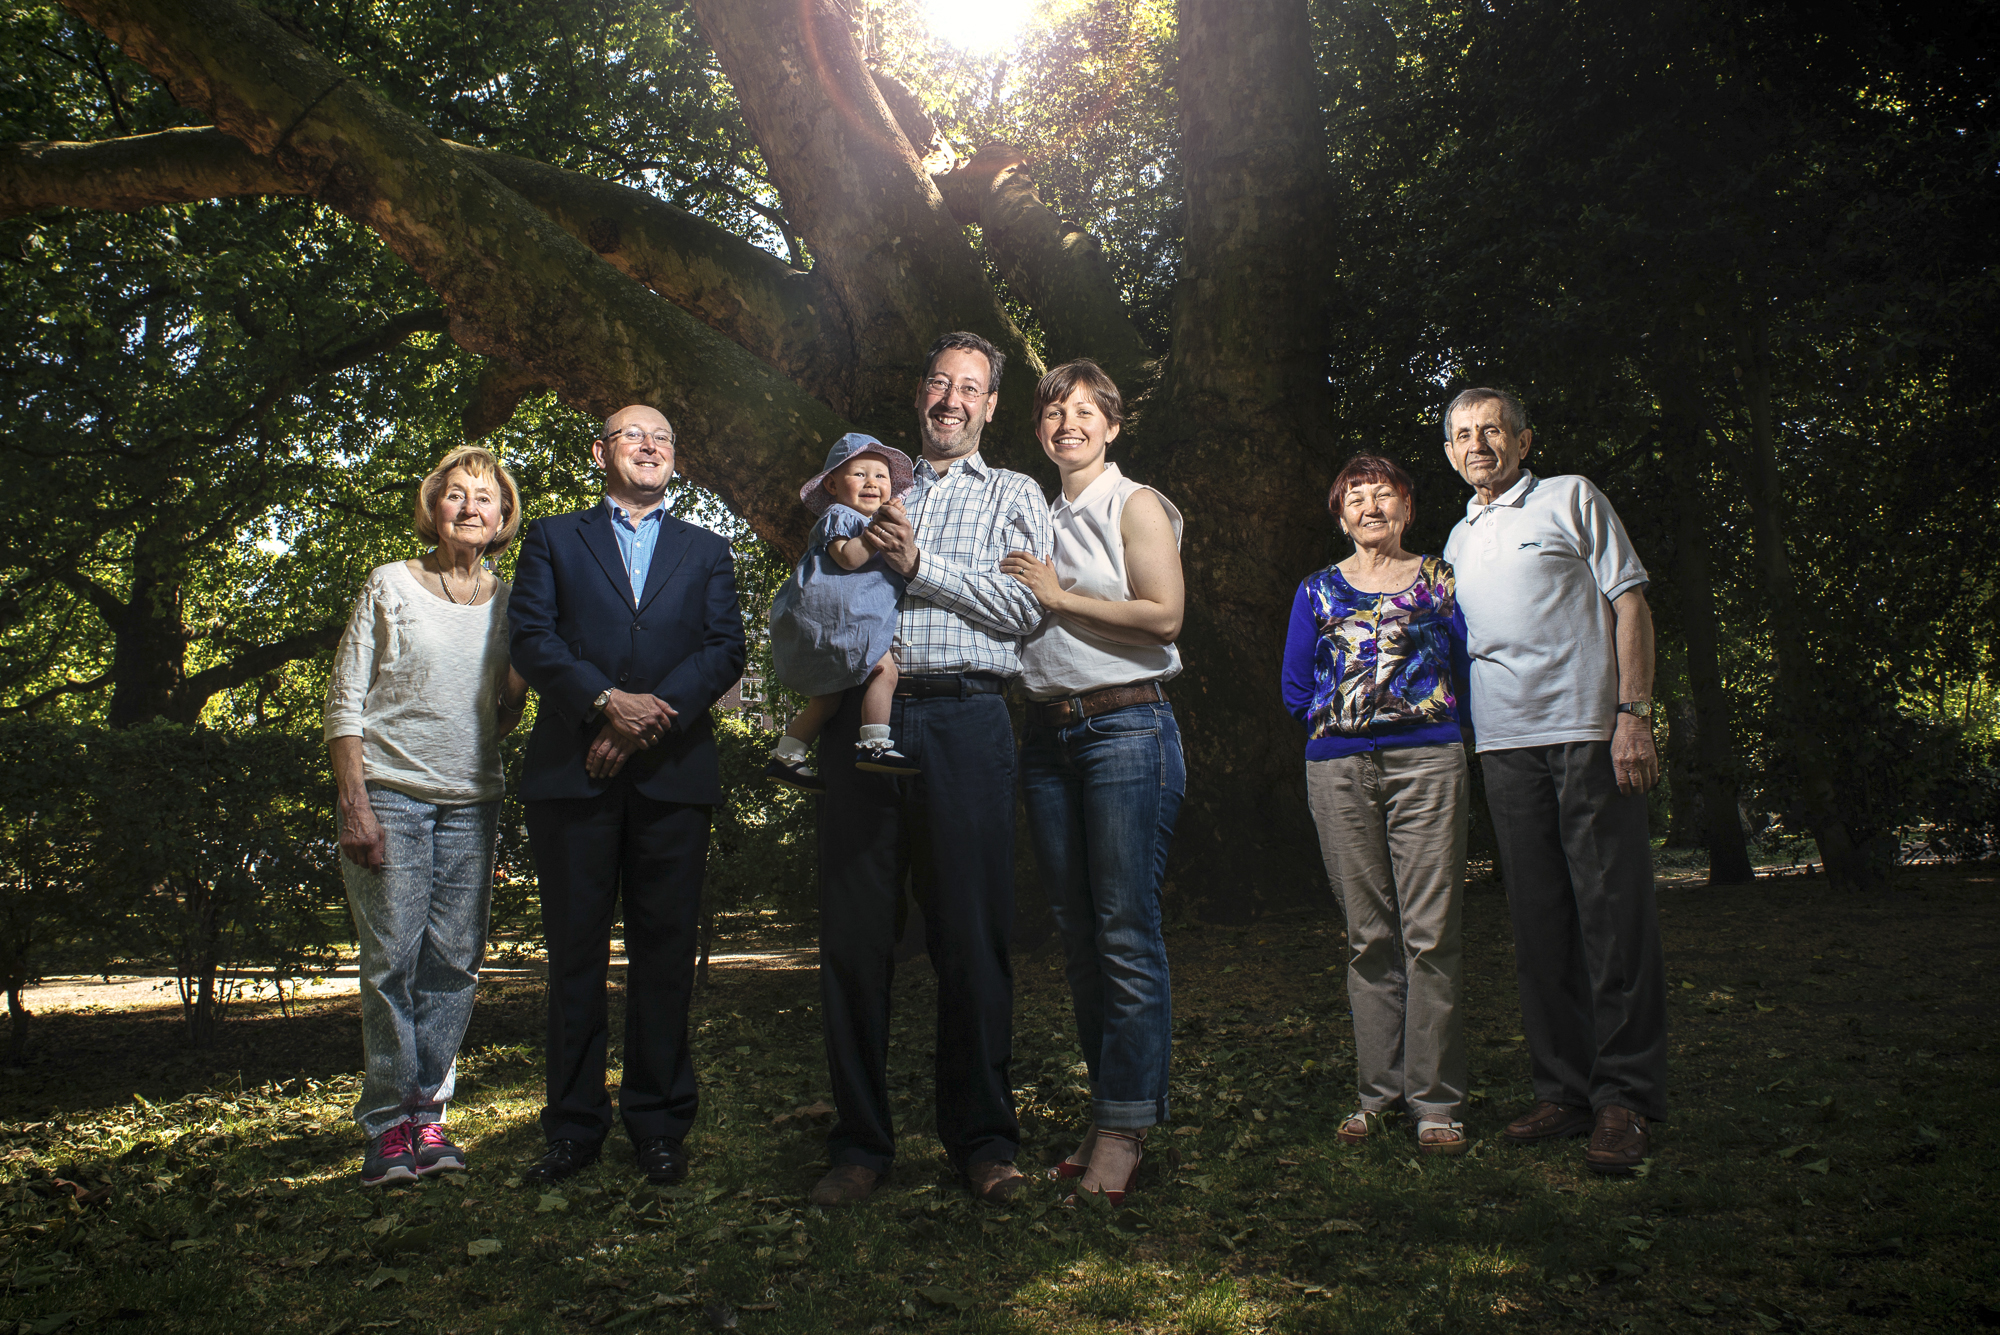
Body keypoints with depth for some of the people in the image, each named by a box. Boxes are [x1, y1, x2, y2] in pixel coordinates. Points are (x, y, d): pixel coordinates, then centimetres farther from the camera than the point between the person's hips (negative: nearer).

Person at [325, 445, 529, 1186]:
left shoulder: (509, 600, 11)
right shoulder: (389, 585, 2)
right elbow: (345, 701, -1)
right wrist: (354, 804, -9)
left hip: (471, 800, 3)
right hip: (390, 793, -3)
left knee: (455, 961, 2)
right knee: (392, 961, -4)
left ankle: (428, 1113, 13)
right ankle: (387, 1126, 5)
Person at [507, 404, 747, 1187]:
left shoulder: (706, 552, 19)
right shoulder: (554, 539, 16)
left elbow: (725, 651, 5)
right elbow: (530, 638, 1)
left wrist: (653, 715, -10)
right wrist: (607, 701, -13)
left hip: (674, 772, 1)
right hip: (572, 771, 0)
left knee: (665, 952, 2)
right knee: (574, 951, 2)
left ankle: (659, 1124, 10)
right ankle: (574, 1126, 11)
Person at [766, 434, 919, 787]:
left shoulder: (870, 524, 27)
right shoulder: (838, 516, -3)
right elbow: (847, 557, -20)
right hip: (832, 617, -11)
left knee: (827, 697, 14)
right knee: (884, 668, -19)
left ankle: (785, 758, 19)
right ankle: (874, 744, -21)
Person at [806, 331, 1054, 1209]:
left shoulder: (1013, 494, 16)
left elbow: (1026, 607, 1)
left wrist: (920, 564, -5)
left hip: (963, 718, -2)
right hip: (863, 716, 3)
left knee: (972, 935, -1)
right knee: (854, 934, 1)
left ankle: (982, 1139, 11)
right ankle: (861, 1142, 12)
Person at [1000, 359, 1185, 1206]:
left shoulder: (1135, 505, 3)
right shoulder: (1034, 517, 20)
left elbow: (1163, 614, -9)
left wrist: (1059, 595, -7)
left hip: (1125, 724, -6)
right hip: (1047, 732, 6)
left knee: (1126, 931, -8)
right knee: (1077, 934, 6)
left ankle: (1123, 1132, -3)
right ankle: (1107, 1116, 14)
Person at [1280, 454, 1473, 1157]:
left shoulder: (1441, 578, 13)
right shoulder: (1318, 590, 17)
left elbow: (1468, 670, 9)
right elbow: (1297, 691, 14)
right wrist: (1345, 712, 3)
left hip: (1427, 762, -2)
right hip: (1338, 772, 2)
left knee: (1431, 933, -7)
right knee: (1368, 935, 4)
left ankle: (1435, 1098, -1)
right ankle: (1378, 1089, 12)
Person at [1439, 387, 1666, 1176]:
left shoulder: (1571, 500, 7)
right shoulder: (1459, 540, 22)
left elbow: (1629, 605, 1)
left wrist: (1632, 713, -11)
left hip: (1587, 729, -5)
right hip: (1505, 742, 5)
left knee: (1611, 913, -5)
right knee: (1538, 920, 6)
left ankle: (1626, 1098, 0)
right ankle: (1564, 1090, 12)